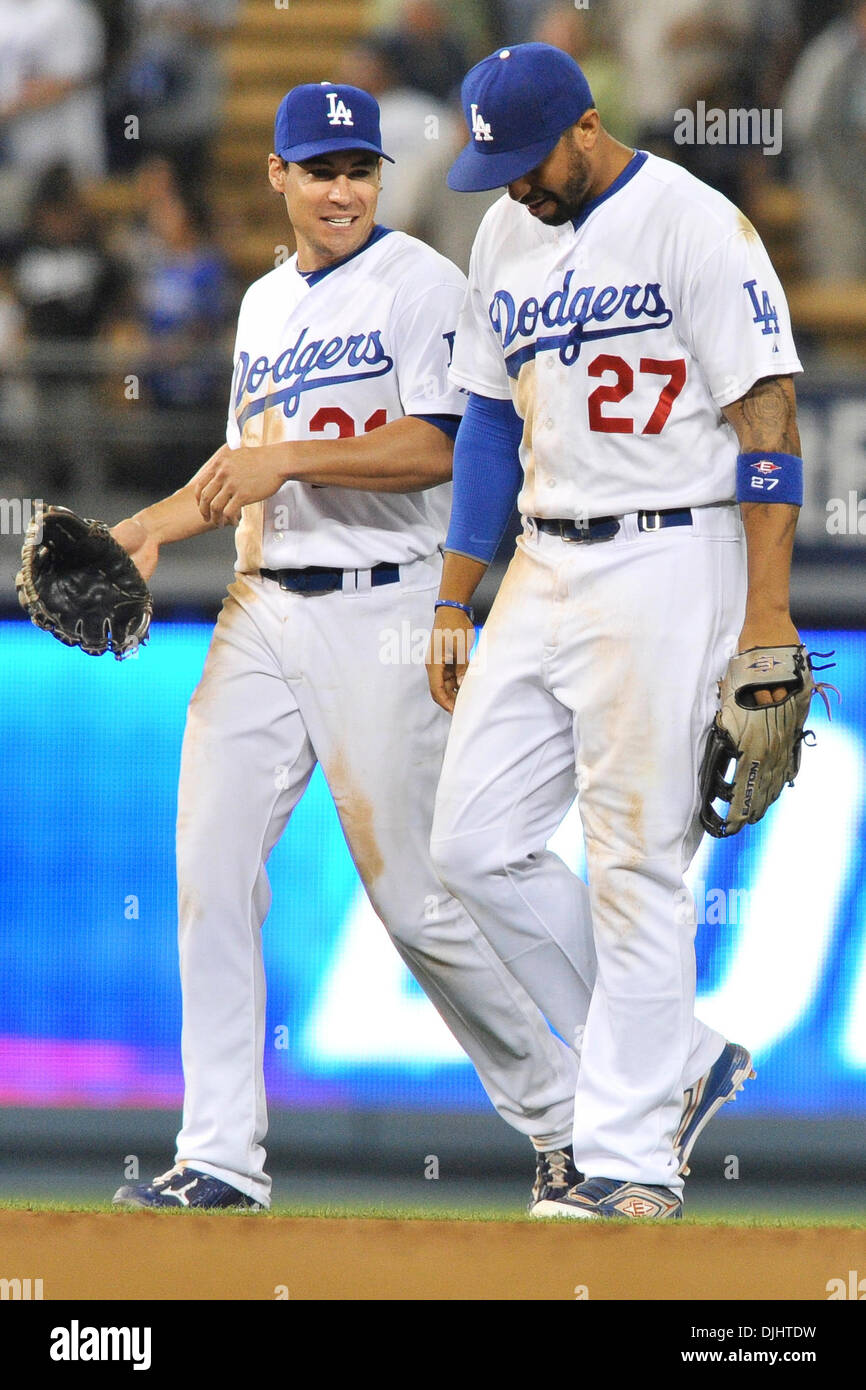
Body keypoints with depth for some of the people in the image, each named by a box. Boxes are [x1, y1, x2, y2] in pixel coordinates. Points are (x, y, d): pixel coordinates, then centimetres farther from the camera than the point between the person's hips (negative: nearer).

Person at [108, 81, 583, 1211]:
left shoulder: (420, 282, -5)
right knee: (212, 870, -2)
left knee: (414, 895, -5)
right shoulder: (265, 303, 18)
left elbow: (437, 446, -16)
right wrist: (155, 525, 10)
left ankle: (561, 1113, 12)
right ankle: (222, 1158, 1)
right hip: (261, 609, 7)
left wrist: (291, 458, -20)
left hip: (381, 611, -7)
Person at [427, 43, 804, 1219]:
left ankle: (633, 1161, -1)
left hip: (668, 564, -8)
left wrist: (766, 612, -18)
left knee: (636, 863, -7)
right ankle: (678, 1060, 15)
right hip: (543, 570, 8)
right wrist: (454, 604, 16)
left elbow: (767, 417, -13)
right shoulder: (505, 236, 13)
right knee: (476, 846, 3)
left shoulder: (692, 224, -10)